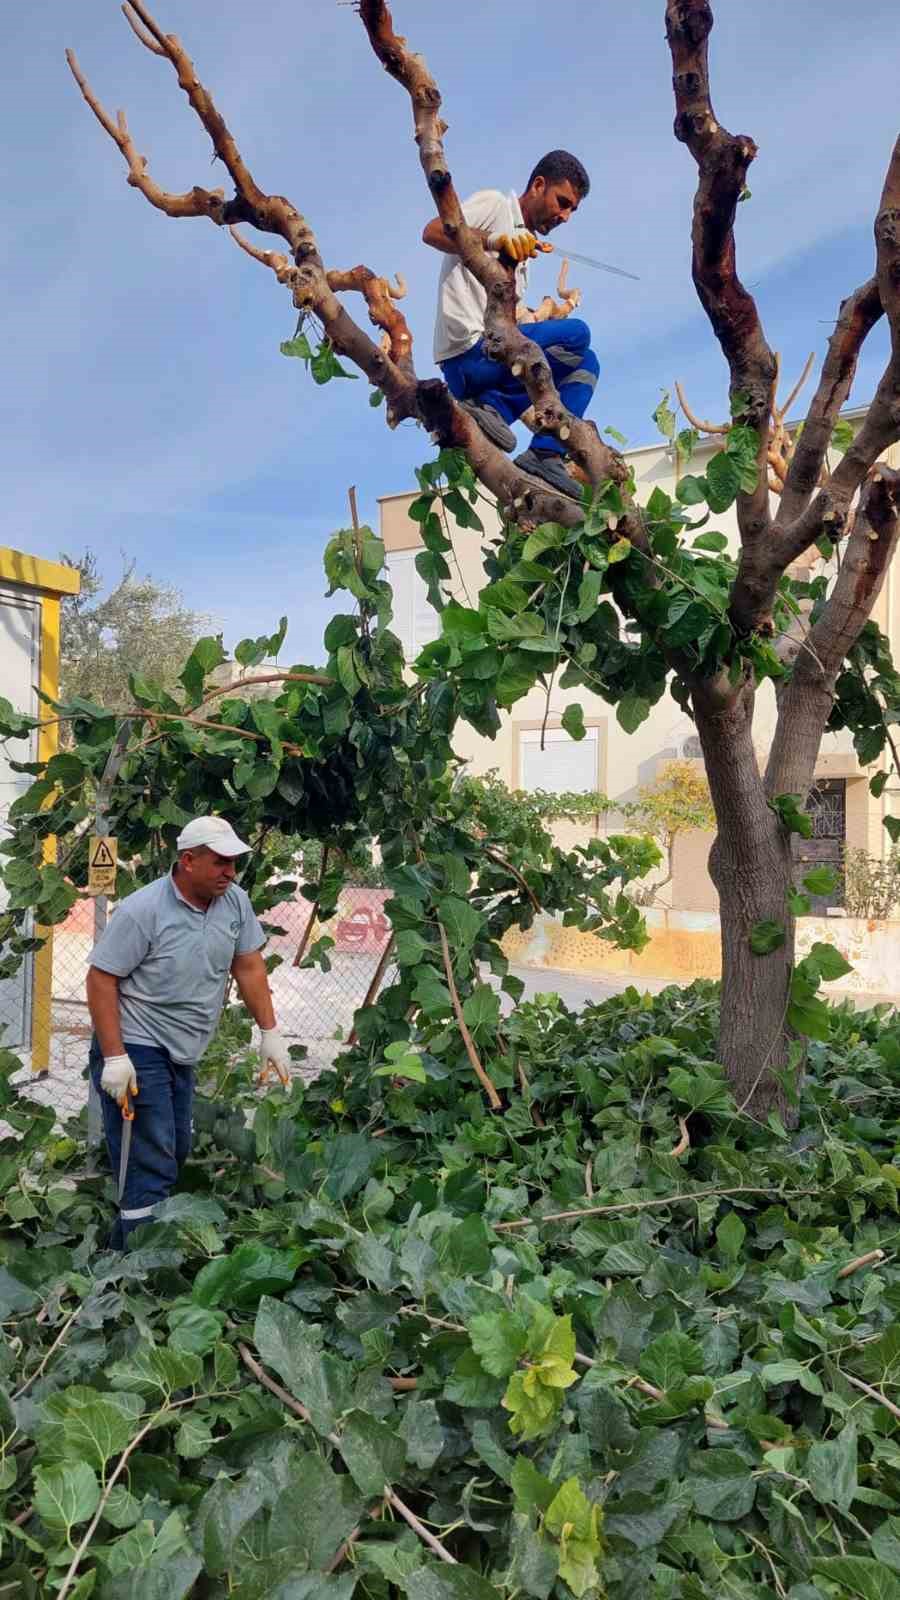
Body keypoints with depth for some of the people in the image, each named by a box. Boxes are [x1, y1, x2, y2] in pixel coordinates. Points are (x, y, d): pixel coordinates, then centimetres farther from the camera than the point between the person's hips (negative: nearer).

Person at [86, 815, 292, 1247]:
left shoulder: (235, 902, -2)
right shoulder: (142, 910, -19)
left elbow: (249, 968, 6)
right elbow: (101, 980, -16)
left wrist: (270, 1034, 3)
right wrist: (114, 1058, -20)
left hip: (182, 1052, 7)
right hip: (136, 1050, -7)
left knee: (175, 1155, 15)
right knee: (150, 1168, -8)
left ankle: (123, 1247, 32)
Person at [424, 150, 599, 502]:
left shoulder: (523, 246, 28)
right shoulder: (495, 204, 4)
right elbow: (432, 231, -15)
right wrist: (494, 241, -30)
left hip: (492, 352, 9)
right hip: (470, 351, -9)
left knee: (584, 364, 11)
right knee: (577, 334, -18)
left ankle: (546, 454, -7)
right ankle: (492, 405, -15)